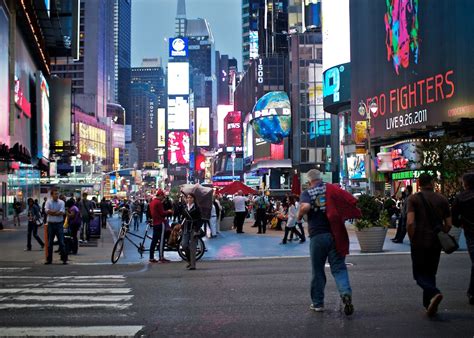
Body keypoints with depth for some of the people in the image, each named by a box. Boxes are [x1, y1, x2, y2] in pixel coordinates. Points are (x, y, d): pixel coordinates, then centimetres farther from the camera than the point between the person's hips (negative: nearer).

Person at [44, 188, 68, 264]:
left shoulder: (61, 202, 2)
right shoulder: (48, 202, 3)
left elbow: (62, 212, -11)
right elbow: (47, 211, -14)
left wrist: (52, 212, -10)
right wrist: (57, 212, -13)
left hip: (59, 224, -1)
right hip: (51, 224, 1)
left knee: (61, 241, -1)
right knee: (50, 242, 8)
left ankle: (64, 259, 3)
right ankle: (49, 259, 16)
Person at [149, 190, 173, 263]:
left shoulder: (152, 202, 15)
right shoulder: (158, 202, -14)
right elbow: (162, 213, -16)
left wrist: (167, 212, 14)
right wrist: (169, 211, 1)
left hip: (155, 223, 9)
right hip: (160, 223, -9)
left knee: (154, 240, 9)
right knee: (161, 240, -6)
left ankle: (151, 258, 10)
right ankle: (161, 257, -6)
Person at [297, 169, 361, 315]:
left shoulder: (306, 193, 0)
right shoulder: (331, 188, 5)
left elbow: (306, 207, -21)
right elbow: (351, 200, -8)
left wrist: (299, 217, -3)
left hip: (317, 236, -1)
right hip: (335, 234, 1)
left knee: (318, 271, 12)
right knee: (339, 268, 6)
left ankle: (318, 303, 19)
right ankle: (346, 292, -19)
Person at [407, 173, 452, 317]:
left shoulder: (414, 199, -7)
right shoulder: (442, 199, 5)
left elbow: (410, 222, -16)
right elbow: (448, 224, 3)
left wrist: (412, 239, -3)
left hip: (419, 242, -4)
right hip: (436, 243, 4)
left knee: (419, 273, 6)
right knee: (430, 273, 17)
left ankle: (434, 293, -21)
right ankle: (429, 305, 17)